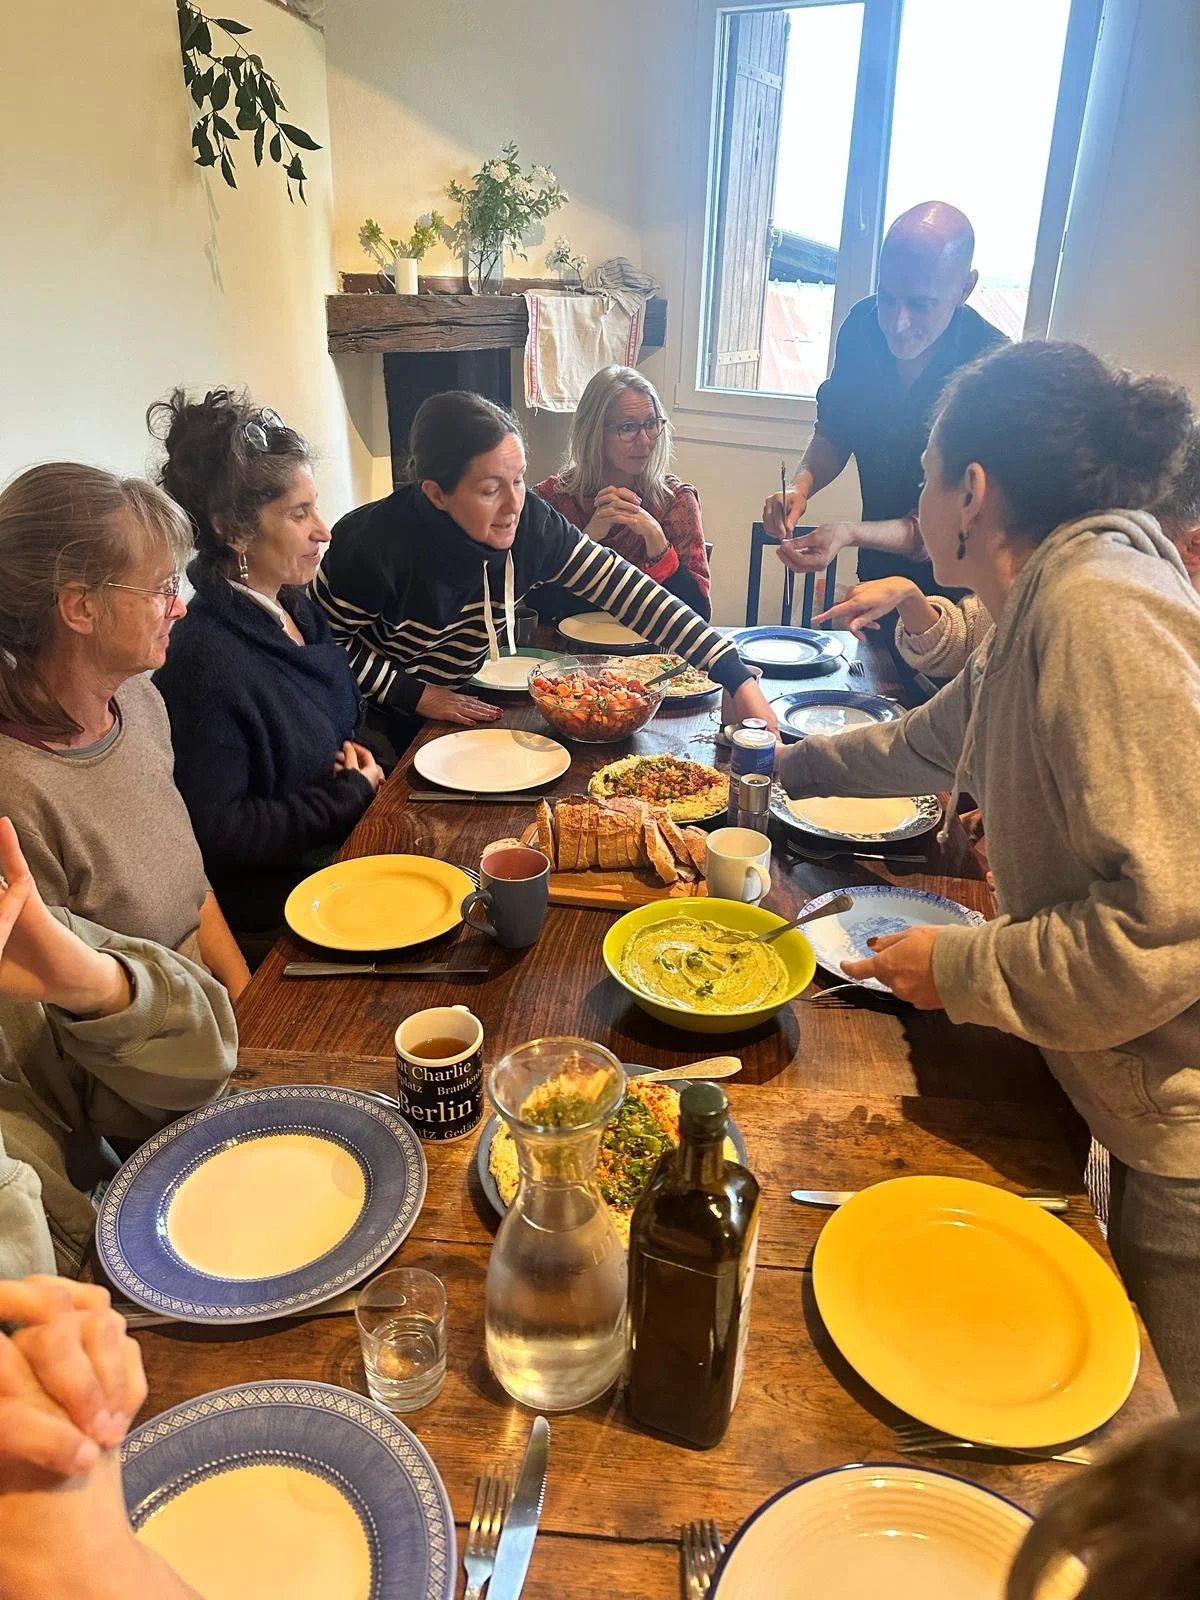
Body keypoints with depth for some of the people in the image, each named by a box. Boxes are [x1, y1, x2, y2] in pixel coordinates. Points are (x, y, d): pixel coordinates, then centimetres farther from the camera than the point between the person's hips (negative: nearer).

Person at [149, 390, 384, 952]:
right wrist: (352, 793, -16)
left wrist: (356, 756, -3)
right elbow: (214, 830, -22)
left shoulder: (293, 606, 4)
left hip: (340, 845, 8)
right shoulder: (204, 660, -23)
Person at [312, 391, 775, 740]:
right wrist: (418, 695, -21)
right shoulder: (375, 545, -28)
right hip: (383, 722, -3)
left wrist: (738, 681, -25)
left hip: (472, 706, 4)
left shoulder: (532, 524, -17)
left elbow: (628, 590, -19)